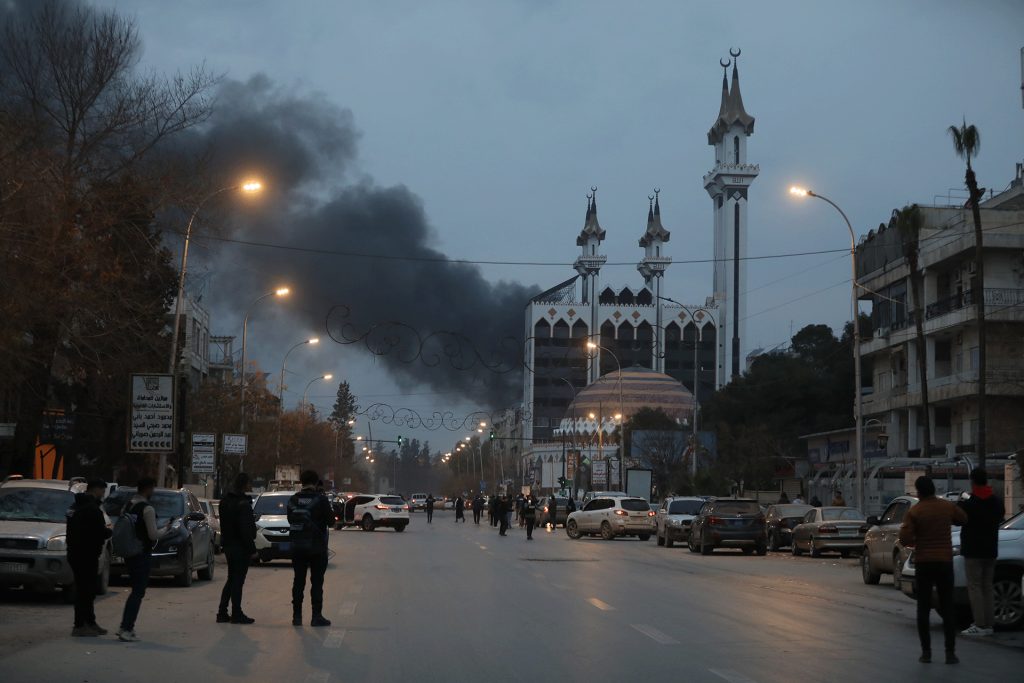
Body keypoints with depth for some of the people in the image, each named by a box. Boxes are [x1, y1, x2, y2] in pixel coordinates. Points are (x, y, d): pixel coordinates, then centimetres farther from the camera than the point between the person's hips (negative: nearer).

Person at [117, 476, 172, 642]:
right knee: (138, 593, -3)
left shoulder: (128, 506, 8)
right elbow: (153, 535, -18)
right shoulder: (148, 509, -16)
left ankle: (125, 626, 17)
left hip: (129, 553, 8)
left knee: (136, 591, 18)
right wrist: (165, 529, 1)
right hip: (142, 555, -8)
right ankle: (127, 630, -6)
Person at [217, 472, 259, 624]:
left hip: (228, 546, 8)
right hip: (240, 547, -8)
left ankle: (222, 613, 15)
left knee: (231, 580, 16)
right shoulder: (243, 504, -19)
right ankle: (236, 614, 2)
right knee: (237, 580, -2)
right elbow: (246, 531, -21)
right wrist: (252, 550, -16)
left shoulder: (225, 500, 8)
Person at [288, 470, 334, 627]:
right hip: (317, 548, -3)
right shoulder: (320, 500, -11)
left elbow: (290, 520, 9)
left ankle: (297, 616, 10)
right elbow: (330, 520, -6)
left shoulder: (293, 500, 1)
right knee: (317, 582, 1)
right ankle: (317, 616, 0)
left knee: (298, 582, 9)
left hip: (297, 548, 3)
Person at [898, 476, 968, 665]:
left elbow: (904, 539, -14)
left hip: (923, 563, -2)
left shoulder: (914, 512, -9)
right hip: (945, 562, 2)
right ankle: (950, 652, 2)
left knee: (923, 609, 6)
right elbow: (964, 519, 18)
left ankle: (926, 652, 4)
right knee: (947, 608, 6)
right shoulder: (948, 507, -1)